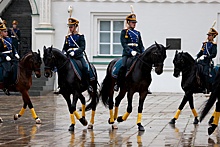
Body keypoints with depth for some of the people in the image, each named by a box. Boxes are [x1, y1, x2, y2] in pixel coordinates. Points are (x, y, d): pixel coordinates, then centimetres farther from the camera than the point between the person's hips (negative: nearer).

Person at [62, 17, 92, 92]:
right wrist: (64, 53, -7)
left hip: (79, 56, -3)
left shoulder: (80, 36, 3)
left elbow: (82, 47, -9)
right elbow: (64, 48, 17)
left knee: (85, 67, -26)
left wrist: (75, 52, -25)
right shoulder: (67, 37, 16)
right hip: (69, 57, 3)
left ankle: (88, 85, -17)